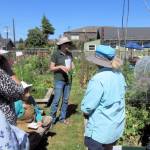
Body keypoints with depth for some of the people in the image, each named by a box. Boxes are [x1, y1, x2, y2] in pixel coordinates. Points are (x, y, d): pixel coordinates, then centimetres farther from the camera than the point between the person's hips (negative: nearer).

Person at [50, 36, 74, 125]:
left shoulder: (69, 54, 8)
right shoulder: (56, 54, -7)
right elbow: (51, 68, -5)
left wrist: (72, 68, -4)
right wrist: (60, 67, -20)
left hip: (68, 79, 5)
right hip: (59, 80, -5)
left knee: (66, 100, 10)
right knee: (56, 100, -4)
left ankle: (63, 117, 23)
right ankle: (52, 118, 10)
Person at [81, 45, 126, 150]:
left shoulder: (98, 79, -26)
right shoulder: (119, 75, -1)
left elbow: (86, 108, -23)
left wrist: (86, 112, -2)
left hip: (100, 130, -7)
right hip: (117, 127, 7)